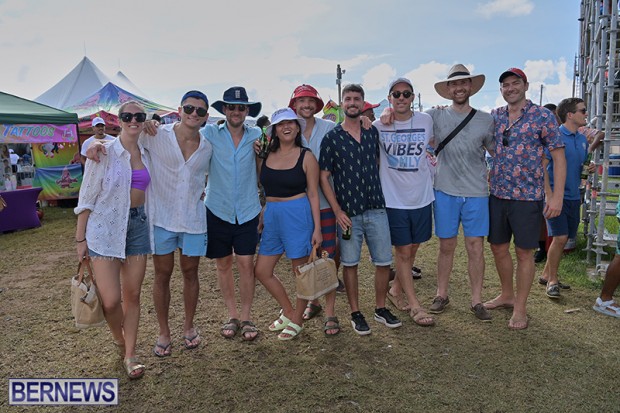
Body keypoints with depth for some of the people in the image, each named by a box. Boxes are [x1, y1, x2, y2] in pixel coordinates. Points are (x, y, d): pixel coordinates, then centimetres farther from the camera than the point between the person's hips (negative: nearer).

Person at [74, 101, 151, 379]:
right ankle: (118, 337, 27)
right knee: (111, 300, -6)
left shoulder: (146, 155, 7)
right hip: (105, 228, -4)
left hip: (137, 225, 4)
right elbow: (86, 197, -6)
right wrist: (80, 238, -7)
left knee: (132, 295, 8)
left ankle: (130, 355, 22)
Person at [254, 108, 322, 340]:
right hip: (271, 216, 5)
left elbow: (313, 193, -4)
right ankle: (288, 311, 29)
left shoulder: (306, 157, -3)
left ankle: (297, 320, 27)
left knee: (301, 271, 6)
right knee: (261, 271, 8)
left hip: (298, 215, -4)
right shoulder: (266, 155, 6)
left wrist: (317, 227, -7)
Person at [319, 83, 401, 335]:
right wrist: (337, 211, -10)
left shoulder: (373, 132, 8)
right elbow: (324, 177, -3)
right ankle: (355, 313, 22)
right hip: (348, 212, -3)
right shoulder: (331, 138, -2)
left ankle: (380, 308, 26)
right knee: (350, 264, 6)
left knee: (384, 262, 6)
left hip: (376, 208, 3)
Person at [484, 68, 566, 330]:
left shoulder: (543, 116, -6)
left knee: (524, 252, 4)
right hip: (497, 194, 5)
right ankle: (507, 295, 34)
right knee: (498, 247, 14)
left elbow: (558, 156, -6)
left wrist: (557, 195, -13)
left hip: (528, 195, -5)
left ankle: (520, 308, 19)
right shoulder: (494, 116, 7)